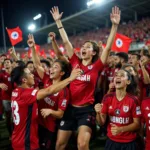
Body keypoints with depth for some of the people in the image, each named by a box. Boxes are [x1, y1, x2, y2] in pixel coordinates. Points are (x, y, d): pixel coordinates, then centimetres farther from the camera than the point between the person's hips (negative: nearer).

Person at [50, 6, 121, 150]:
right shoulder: (75, 62, 2)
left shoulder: (96, 67, -5)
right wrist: (58, 21, 5)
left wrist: (115, 25, -19)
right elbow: (66, 42, 3)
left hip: (86, 109, -3)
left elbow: (108, 47, -13)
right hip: (70, 108, 4)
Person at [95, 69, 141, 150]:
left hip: (128, 143, -2)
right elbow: (101, 122, -3)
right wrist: (98, 113, -23)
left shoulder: (133, 100, -13)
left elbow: (137, 124, -7)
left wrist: (121, 129, -21)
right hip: (111, 141, 2)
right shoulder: (107, 98, -6)